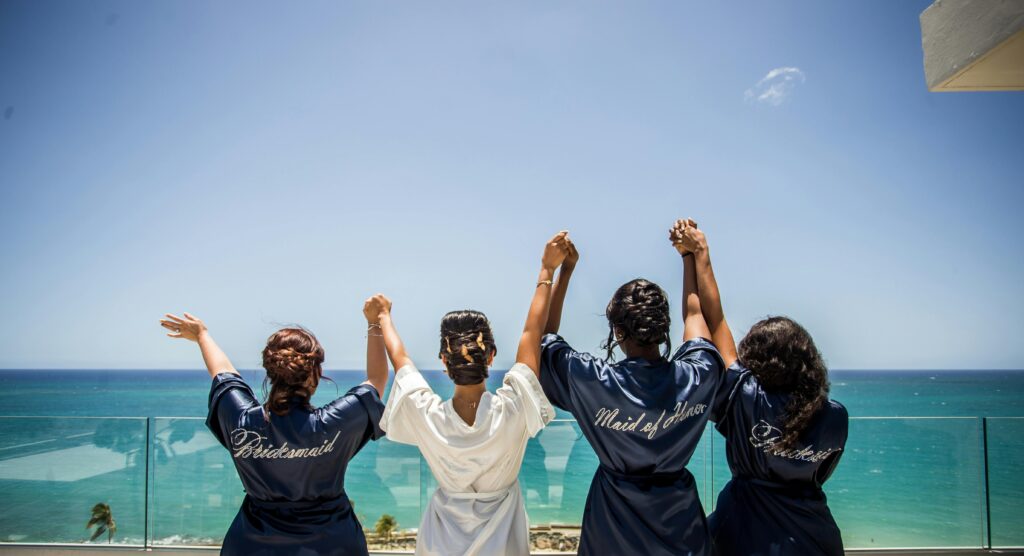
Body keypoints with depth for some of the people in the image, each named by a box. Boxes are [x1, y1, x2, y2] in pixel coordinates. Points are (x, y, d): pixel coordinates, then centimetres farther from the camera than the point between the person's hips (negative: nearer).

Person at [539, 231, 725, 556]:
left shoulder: (594, 381, -25)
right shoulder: (697, 377, -19)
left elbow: (543, 336, -8)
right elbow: (695, 316, 2)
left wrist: (564, 270, -8)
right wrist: (690, 257, 10)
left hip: (615, 523, -1)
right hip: (679, 518, 1)